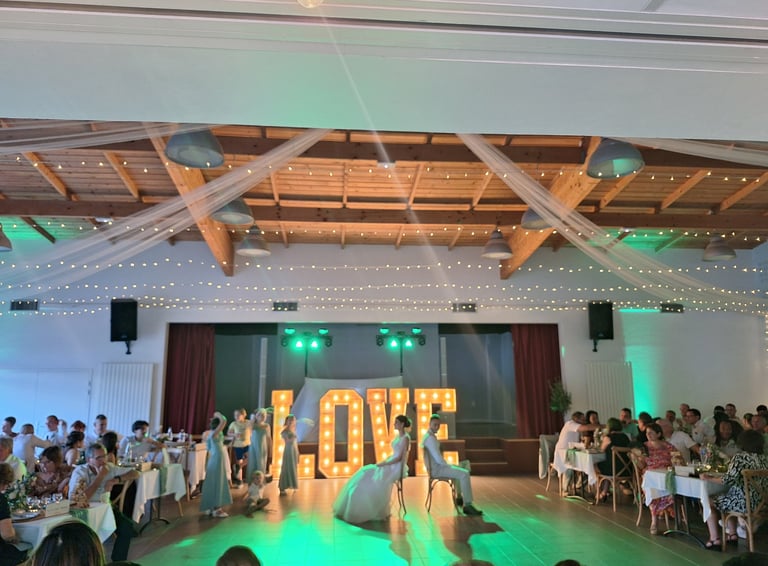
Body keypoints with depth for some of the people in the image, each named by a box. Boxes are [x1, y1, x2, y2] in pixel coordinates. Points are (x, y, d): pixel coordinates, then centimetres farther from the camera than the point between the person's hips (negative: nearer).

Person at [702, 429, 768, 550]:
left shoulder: (740, 457, -17)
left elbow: (728, 480, -23)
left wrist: (709, 478, -9)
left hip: (744, 503, -8)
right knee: (728, 501, 32)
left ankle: (715, 540, 6)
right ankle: (732, 535, 30)